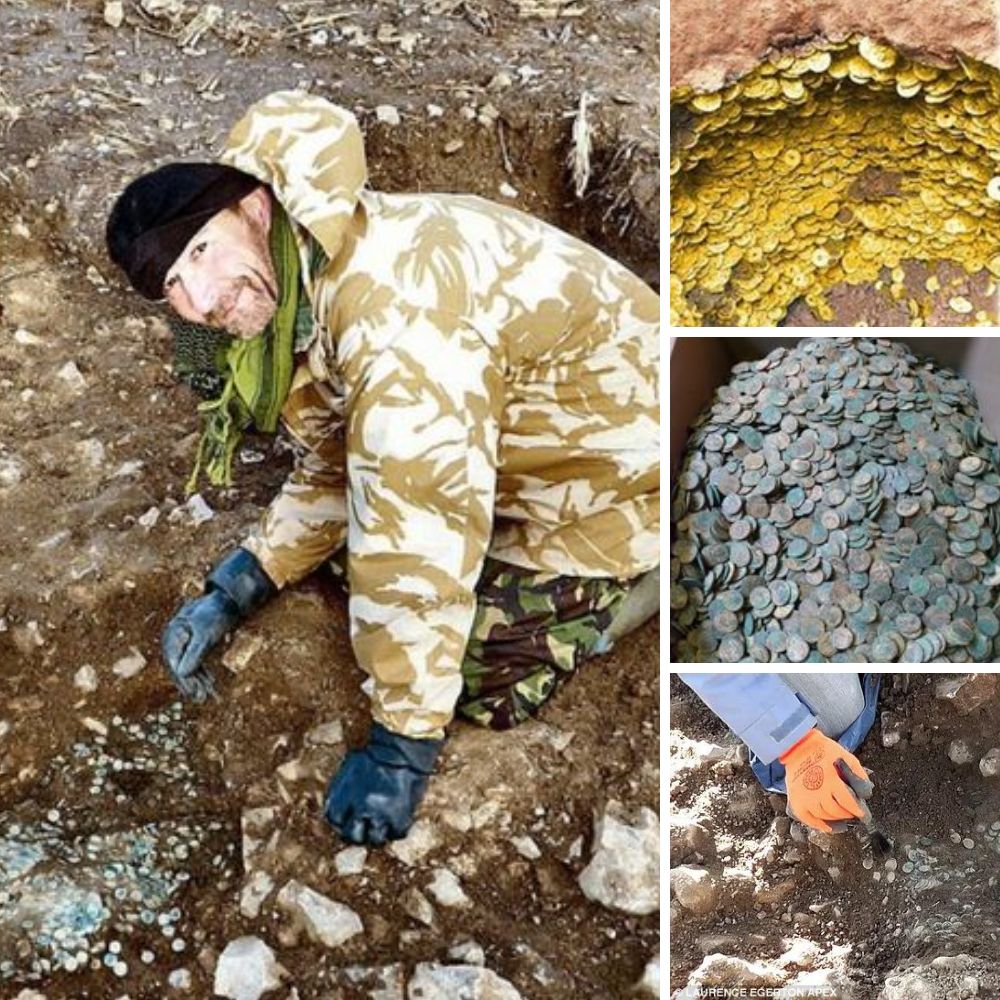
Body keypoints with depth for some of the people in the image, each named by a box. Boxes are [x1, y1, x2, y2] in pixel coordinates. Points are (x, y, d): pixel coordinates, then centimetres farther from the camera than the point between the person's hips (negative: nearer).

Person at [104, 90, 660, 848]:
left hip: (622, 454, -9)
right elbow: (332, 474, 8)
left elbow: (419, 543, -36)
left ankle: (656, 577, 8)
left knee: (485, 682, -9)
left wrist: (402, 745, -28)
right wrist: (233, 592, -1)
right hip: (521, 449, 9)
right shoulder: (295, 296, -2)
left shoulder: (391, 299, -35)